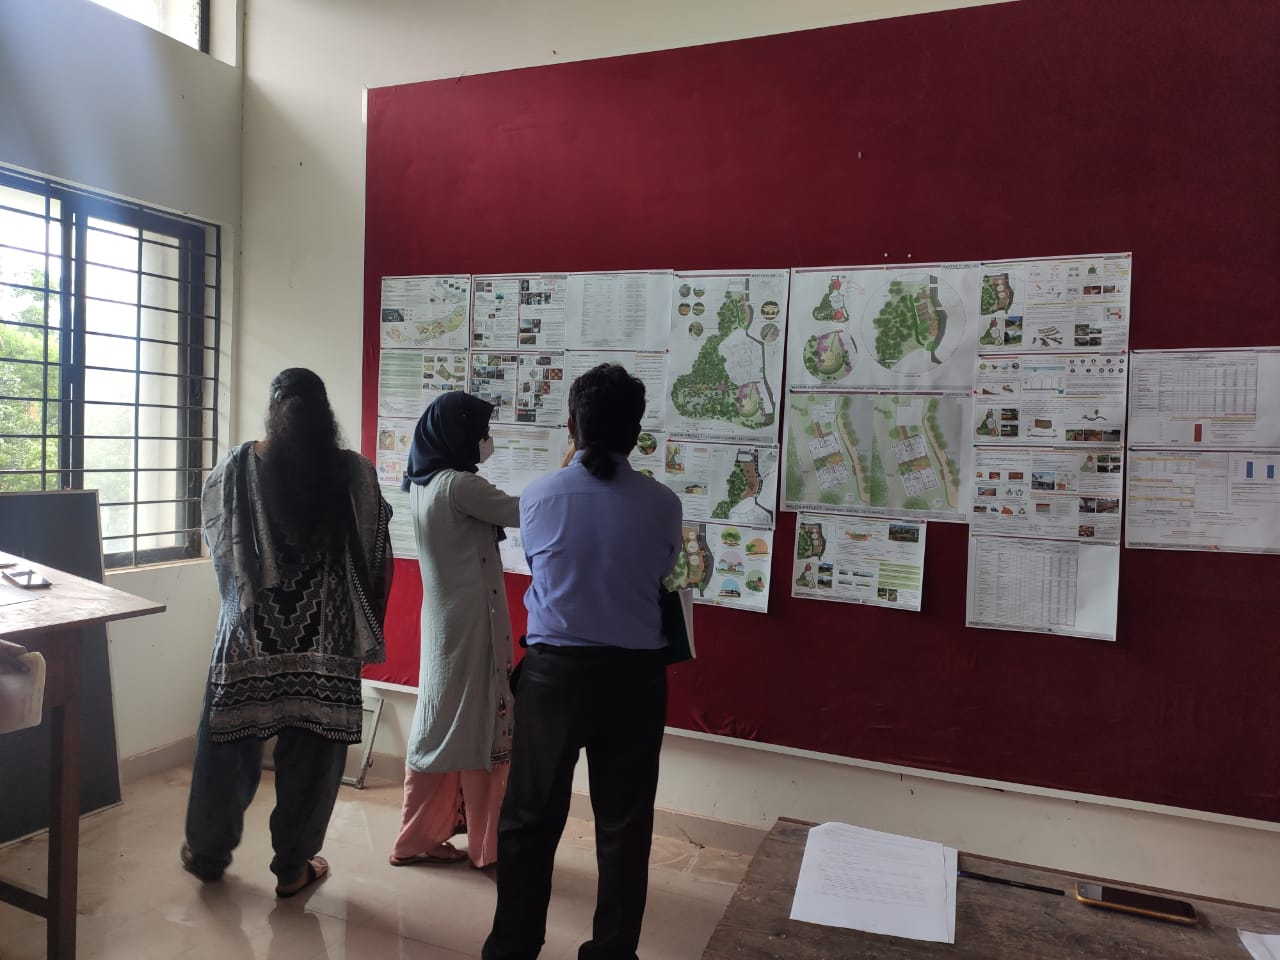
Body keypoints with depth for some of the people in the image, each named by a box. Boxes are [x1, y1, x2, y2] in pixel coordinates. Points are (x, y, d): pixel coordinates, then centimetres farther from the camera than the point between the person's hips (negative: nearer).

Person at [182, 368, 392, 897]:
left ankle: (207, 853, 35)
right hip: (326, 637, -1)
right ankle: (293, 867, 23)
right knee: (310, 752, 11)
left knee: (229, 743, 17)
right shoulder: (353, 473, -7)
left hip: (251, 632, 1)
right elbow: (374, 555, -3)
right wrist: (364, 626, 10)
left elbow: (217, 545, 9)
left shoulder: (236, 468, -4)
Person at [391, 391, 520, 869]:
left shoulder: (424, 484, 8)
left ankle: (420, 837, 30)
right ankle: (487, 845, 18)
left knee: (441, 725, 17)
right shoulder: (458, 485, -19)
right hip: (470, 622, -9)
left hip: (444, 620, 9)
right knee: (478, 727, 3)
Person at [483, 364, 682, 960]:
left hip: (554, 669, 0)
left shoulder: (539, 497, -7)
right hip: (634, 675, 0)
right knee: (623, 823, 14)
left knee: (530, 817, 14)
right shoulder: (662, 505, -7)